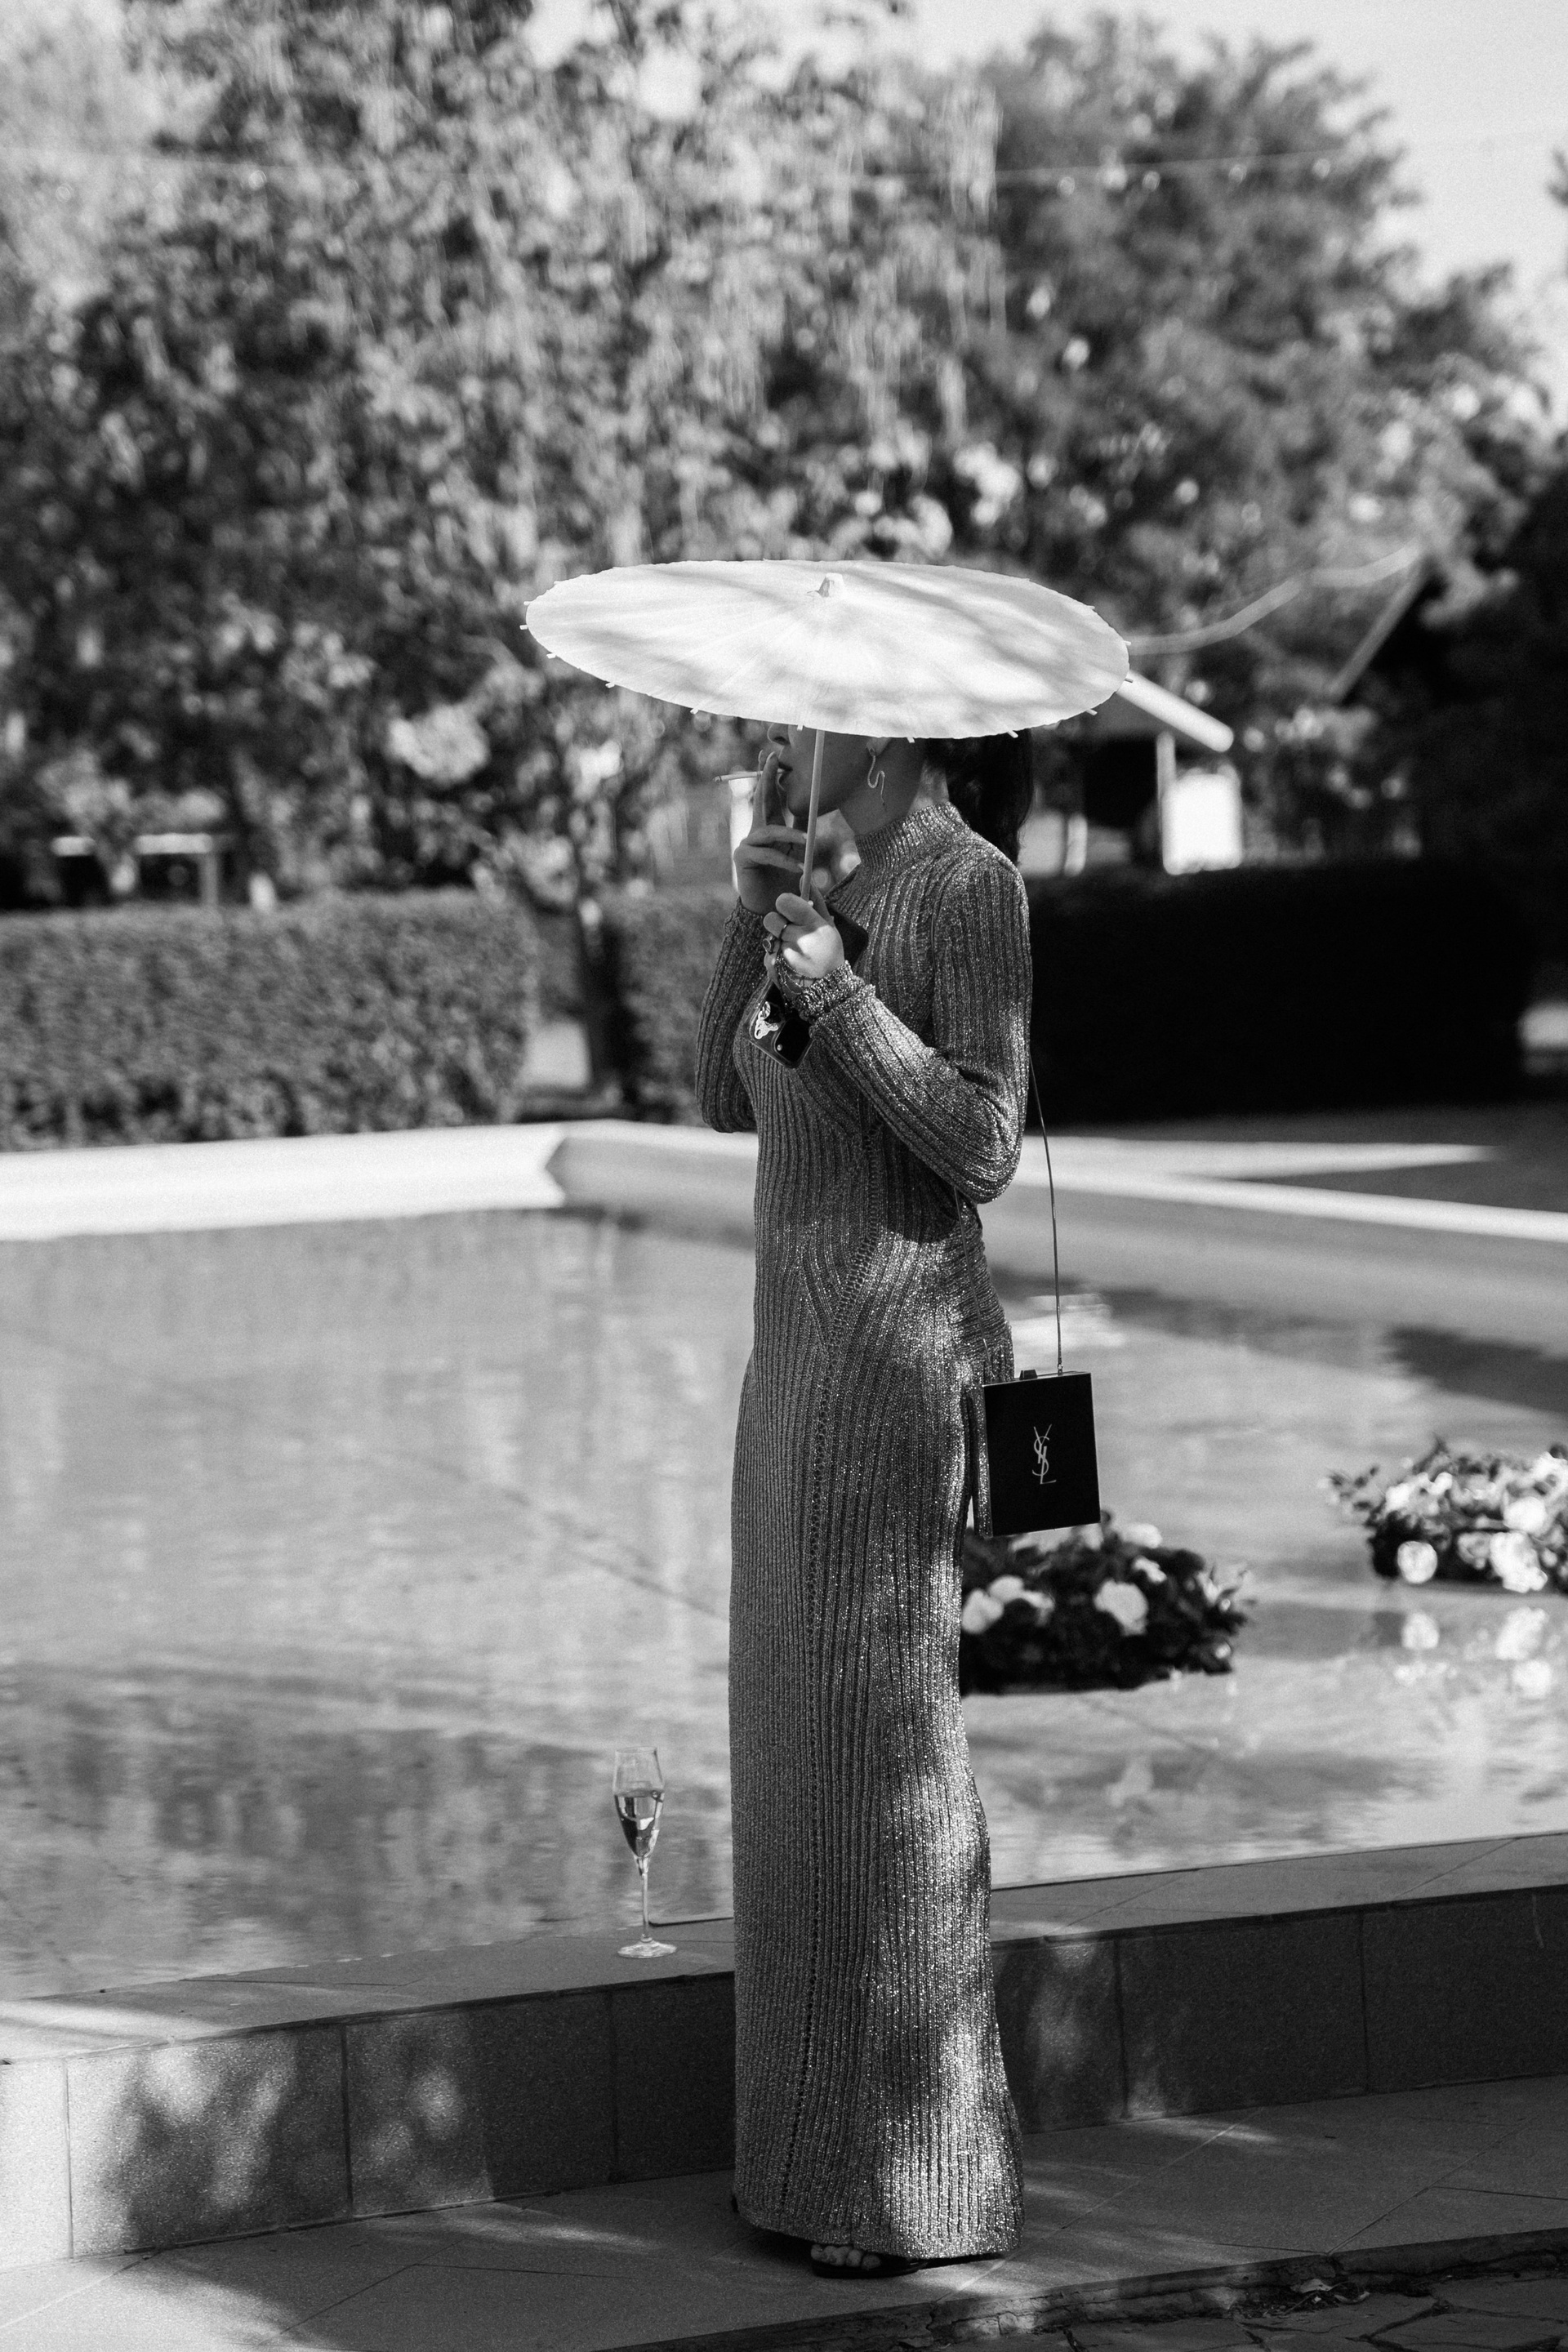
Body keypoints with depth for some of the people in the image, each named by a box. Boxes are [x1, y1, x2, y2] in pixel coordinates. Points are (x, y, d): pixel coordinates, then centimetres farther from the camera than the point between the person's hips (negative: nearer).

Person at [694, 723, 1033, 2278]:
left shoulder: (970, 881, -11)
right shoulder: (846, 885, 14)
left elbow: (982, 1149, -17)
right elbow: (728, 1098, 10)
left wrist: (836, 994, -20)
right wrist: (754, 910, -1)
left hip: (900, 1358, -9)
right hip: (802, 1344, 9)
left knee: (883, 1747, -4)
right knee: (799, 1734, 11)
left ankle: (929, 2176, 5)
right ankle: (830, 2137, 20)